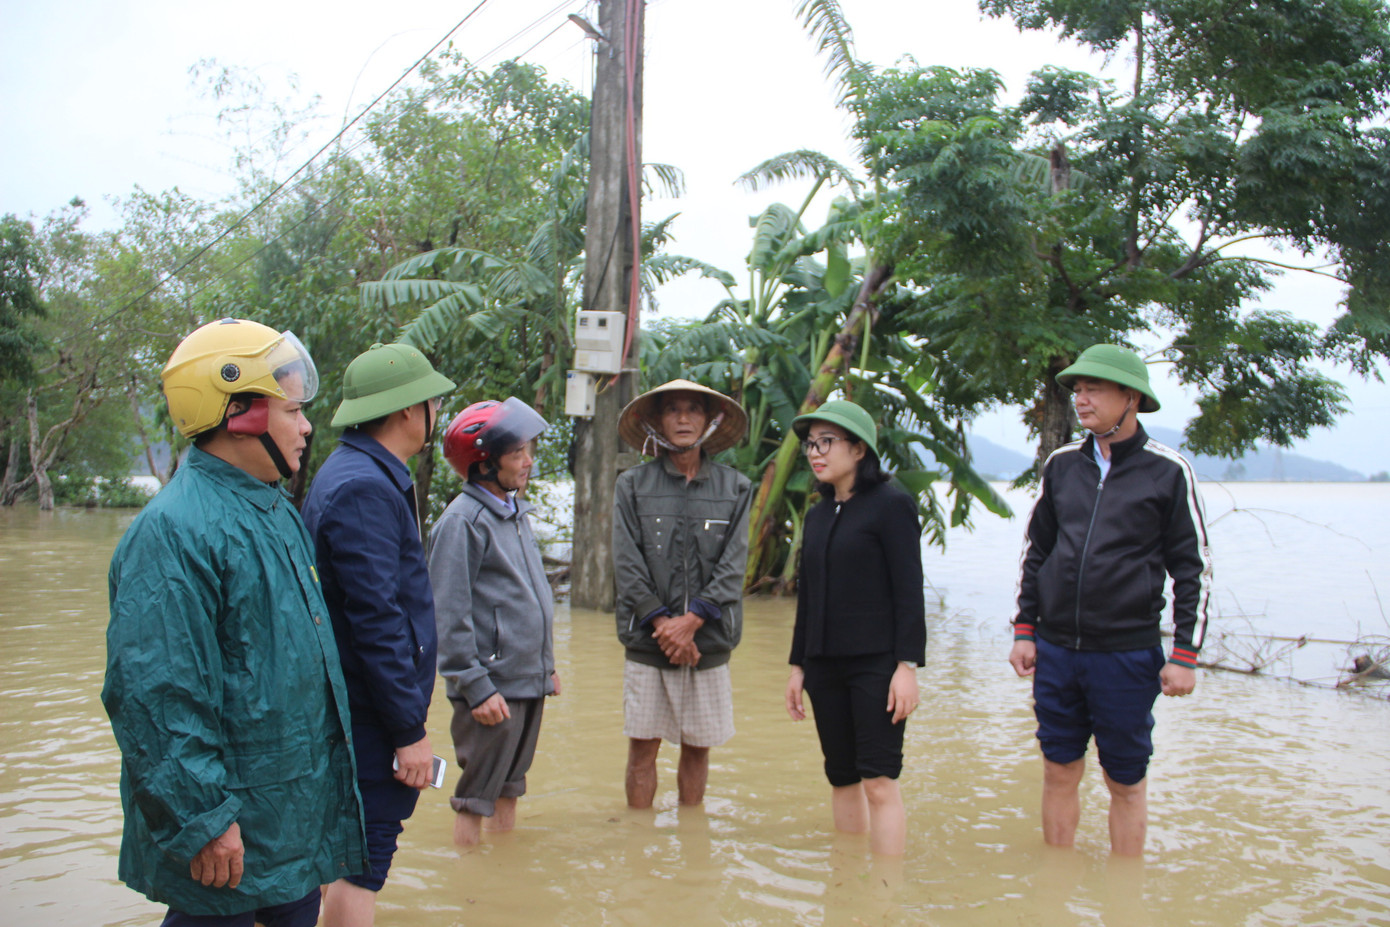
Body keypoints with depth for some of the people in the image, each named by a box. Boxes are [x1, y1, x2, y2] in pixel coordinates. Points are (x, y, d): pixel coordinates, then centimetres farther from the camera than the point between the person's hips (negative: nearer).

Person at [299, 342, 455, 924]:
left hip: (354, 712, 10)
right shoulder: (365, 488, -20)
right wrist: (411, 729, -20)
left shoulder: (357, 474, 13)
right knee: (364, 862, -2)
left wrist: (412, 702, 22)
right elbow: (377, 620, -24)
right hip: (372, 718, -10)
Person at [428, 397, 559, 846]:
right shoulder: (462, 520, -14)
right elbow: (450, 616, -17)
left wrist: (546, 664, 20)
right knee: (476, 798, 1)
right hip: (492, 688, -8)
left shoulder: (515, 513, 13)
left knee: (509, 787, 18)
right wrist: (477, 687, -19)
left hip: (529, 682, 8)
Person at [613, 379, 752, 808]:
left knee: (697, 749, 9)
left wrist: (691, 620, -12)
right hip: (647, 642, -1)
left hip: (709, 642, 1)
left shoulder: (735, 487, 6)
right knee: (643, 747, 3)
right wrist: (662, 623, -11)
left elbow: (733, 566, -1)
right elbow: (627, 564, -2)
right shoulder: (632, 485, 4)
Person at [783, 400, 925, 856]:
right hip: (826, 666, 6)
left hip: (876, 665, -6)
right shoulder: (817, 516, 14)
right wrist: (798, 666, 15)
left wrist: (908, 666, -15)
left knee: (879, 782, -9)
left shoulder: (891, 505, -5)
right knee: (842, 780, 10)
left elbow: (909, 591, -9)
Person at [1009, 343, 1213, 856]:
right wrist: (1024, 629, 9)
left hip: (1128, 654, -3)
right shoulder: (1062, 464, 6)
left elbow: (1194, 567, -2)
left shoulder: (1167, 471, -4)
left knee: (1126, 781, 8)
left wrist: (1185, 655, -6)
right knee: (1059, 772, 12)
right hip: (1055, 650, 4)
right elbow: (1035, 552, 13)